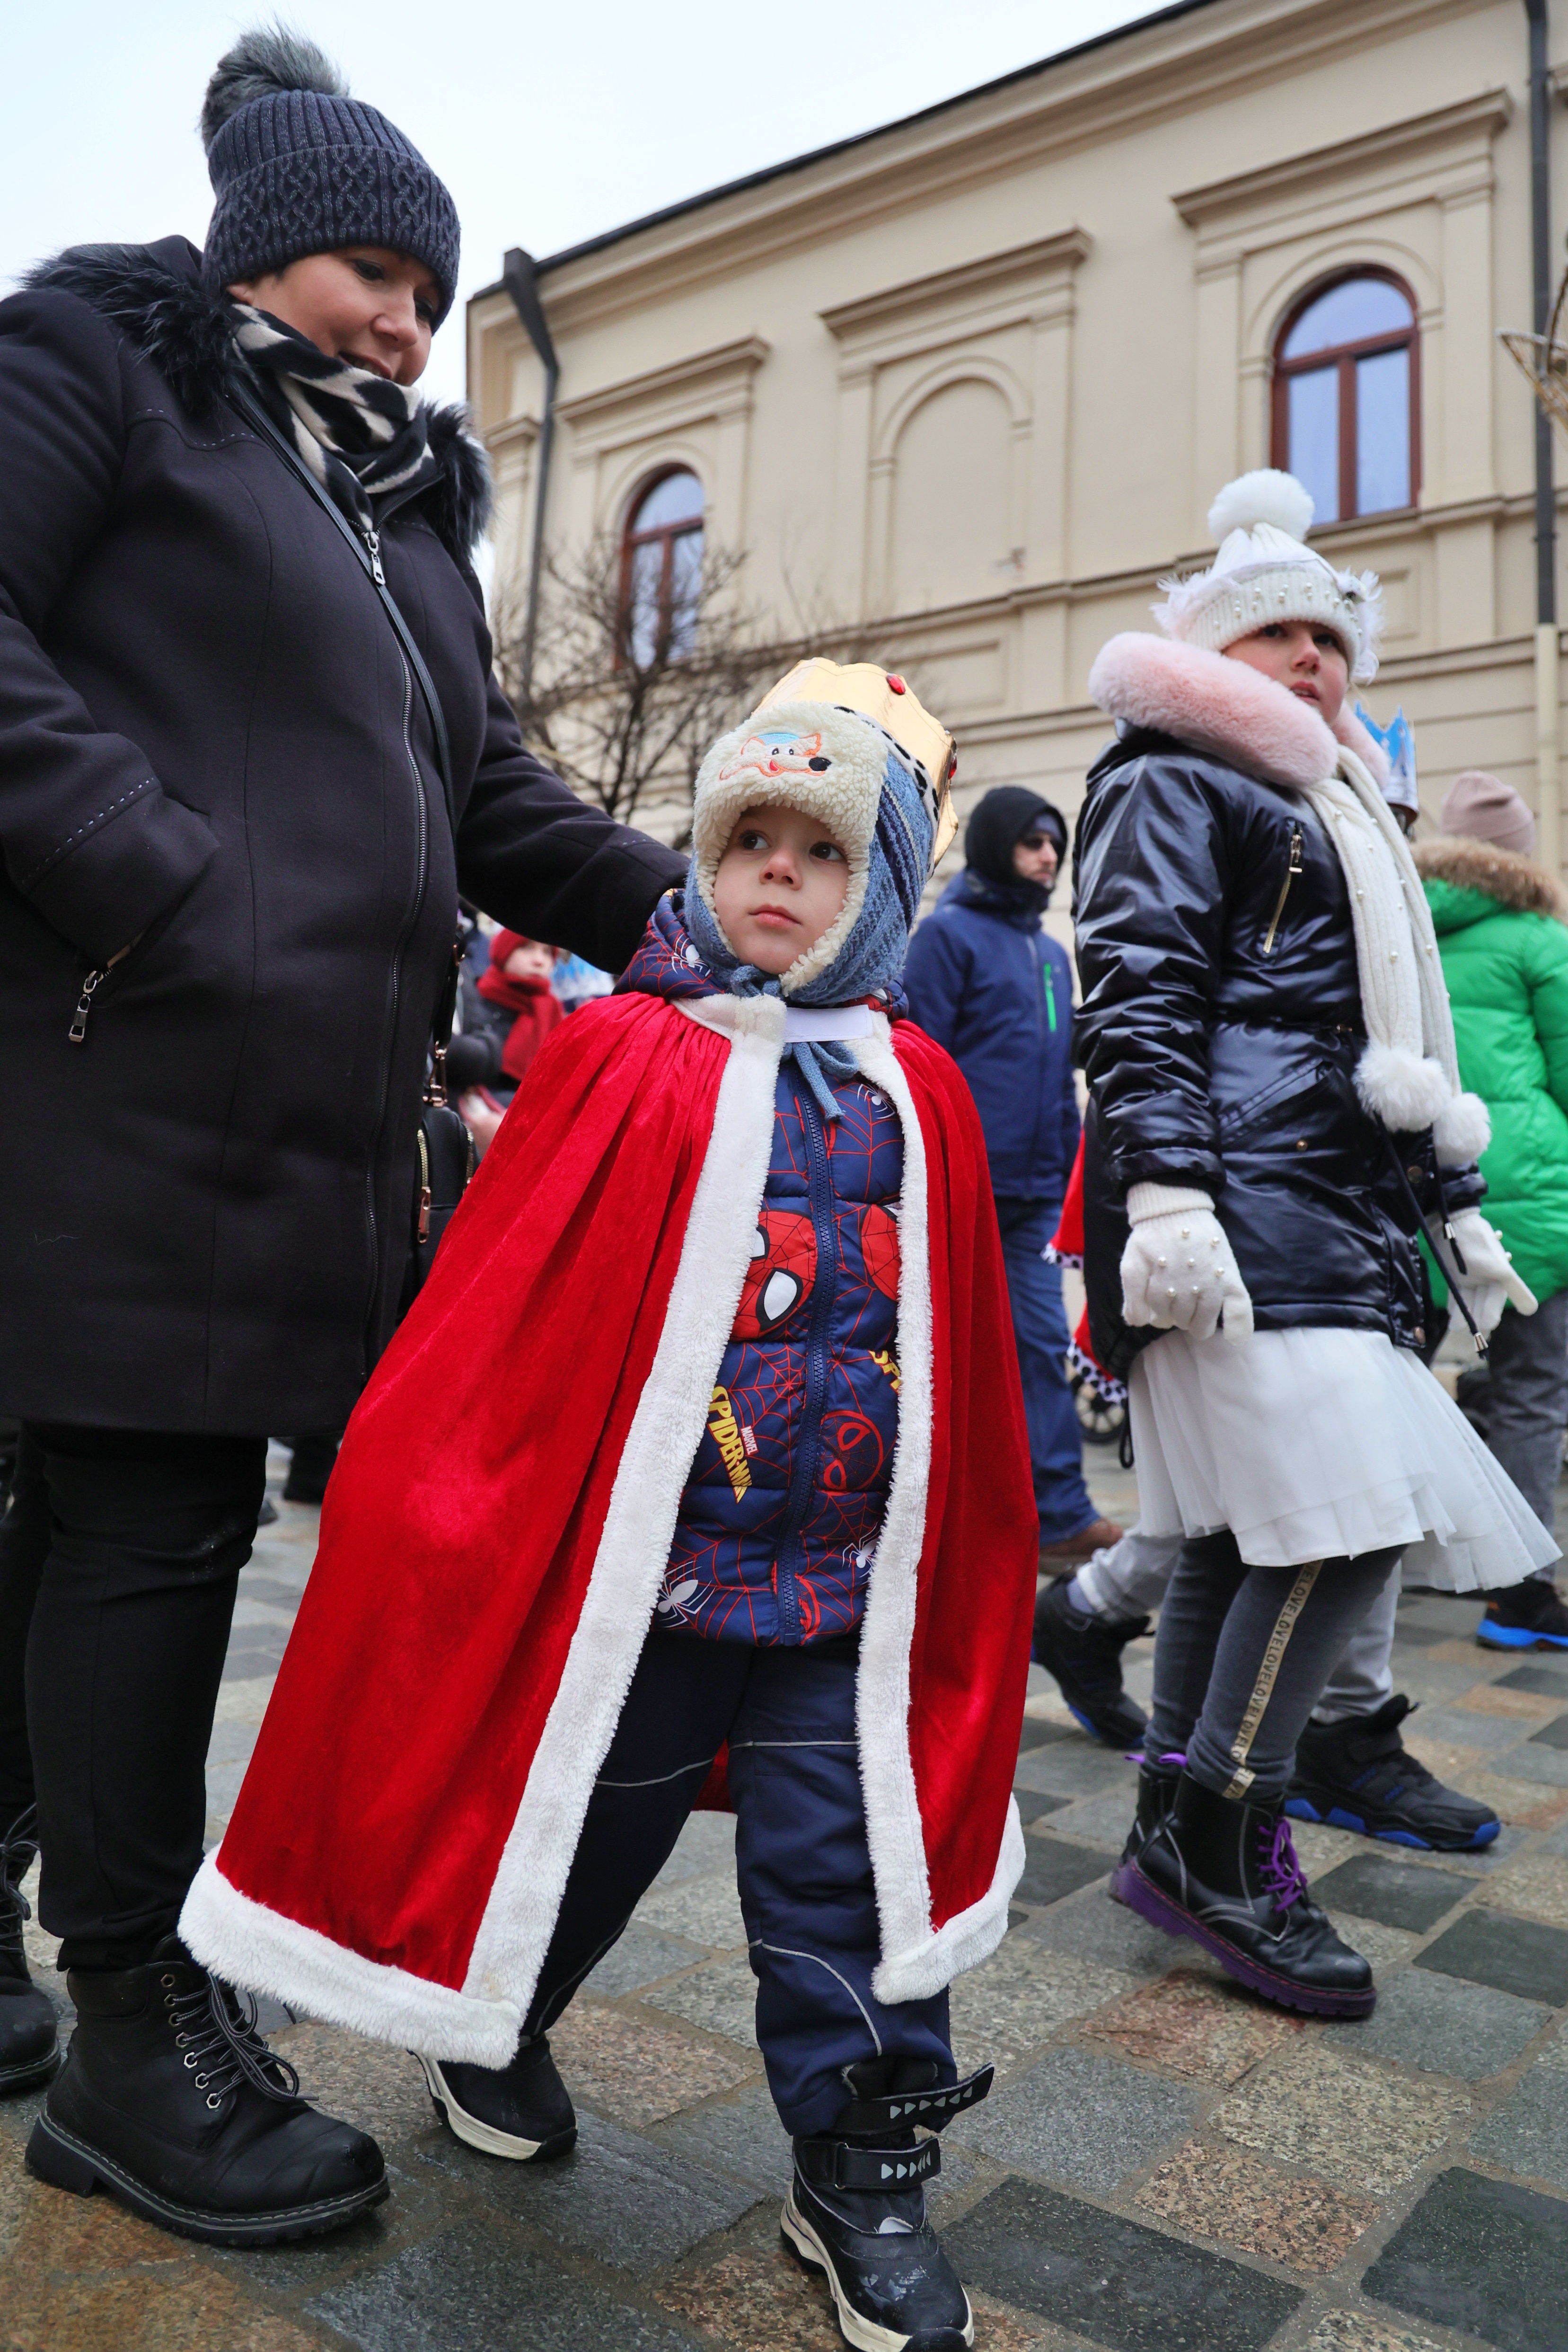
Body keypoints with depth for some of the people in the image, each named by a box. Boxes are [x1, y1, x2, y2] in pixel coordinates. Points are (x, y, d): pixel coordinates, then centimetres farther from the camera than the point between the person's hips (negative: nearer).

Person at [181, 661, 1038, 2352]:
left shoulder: (917, 1095, 5)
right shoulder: (622, 1061, -6)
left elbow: (962, 1351, 11)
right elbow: (501, 1312, -7)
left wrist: (951, 1549, 13)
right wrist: (440, 1506, -9)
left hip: (842, 1578, 2)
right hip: (637, 1560, -2)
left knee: (841, 1870, 9)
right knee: (579, 1826, 18)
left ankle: (861, 2173, 29)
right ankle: (482, 2026, 47)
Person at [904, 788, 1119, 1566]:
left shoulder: (1051, 954, 19)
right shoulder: (947, 933, -3)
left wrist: (1071, 1173, 17)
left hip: (1034, 1191, 7)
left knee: (1043, 1343, 4)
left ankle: (1061, 1515, 8)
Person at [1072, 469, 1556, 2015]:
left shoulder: (1342, 814, 30)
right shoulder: (1170, 784, 2)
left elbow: (1399, 1036, 31)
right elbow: (1139, 1004, -12)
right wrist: (1167, 1195, -23)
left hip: (1335, 1210, 9)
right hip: (1246, 1207, -9)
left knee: (1246, 1533, 9)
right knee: (1348, 1521, -15)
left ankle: (1179, 1839, 18)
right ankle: (1225, 1843, -1)